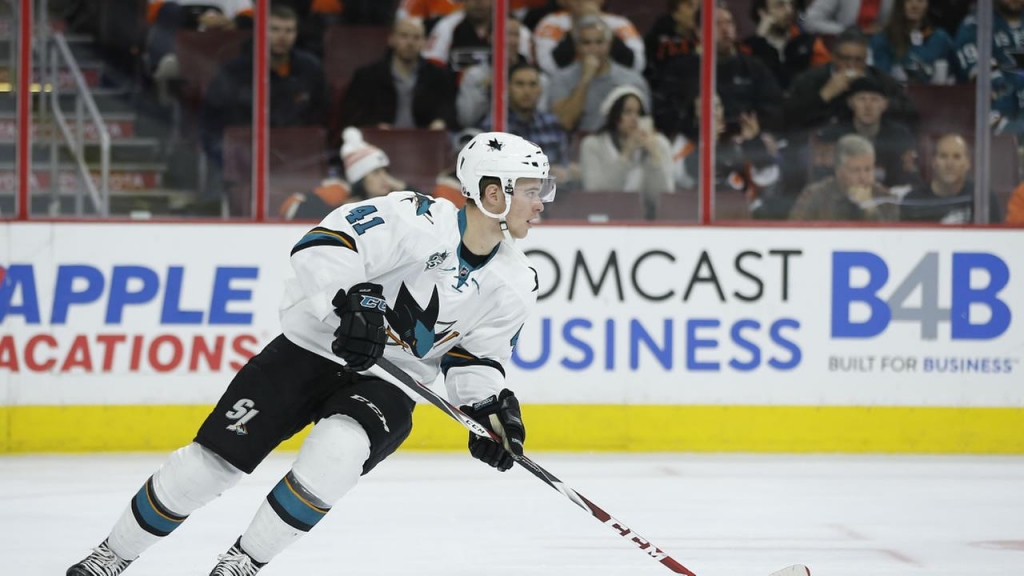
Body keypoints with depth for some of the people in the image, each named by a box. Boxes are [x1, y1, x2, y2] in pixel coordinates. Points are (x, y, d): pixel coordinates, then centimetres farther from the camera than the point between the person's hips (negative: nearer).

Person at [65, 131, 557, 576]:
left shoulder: (514, 286, -2)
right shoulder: (419, 221, -21)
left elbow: (478, 353, 8)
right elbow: (323, 244, -26)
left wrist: (490, 404, -9)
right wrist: (351, 300, -41)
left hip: (385, 385, 3)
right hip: (313, 349, -3)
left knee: (338, 451, -29)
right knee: (214, 456, -6)